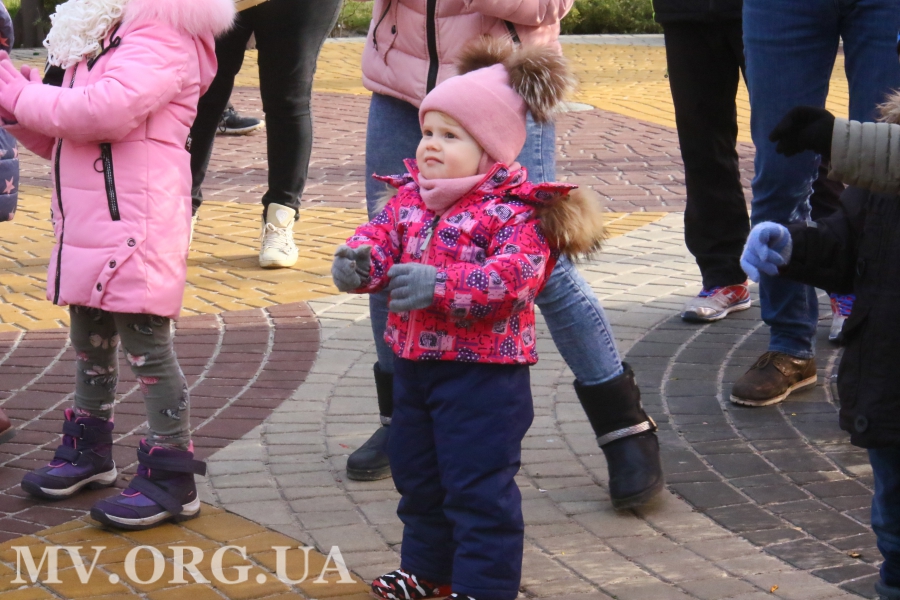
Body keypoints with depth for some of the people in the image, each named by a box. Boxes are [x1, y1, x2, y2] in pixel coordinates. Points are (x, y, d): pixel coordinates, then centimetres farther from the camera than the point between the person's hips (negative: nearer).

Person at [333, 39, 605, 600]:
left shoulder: (515, 212, -17)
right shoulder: (409, 198, 6)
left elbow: (513, 276, -29)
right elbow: (382, 237, 1)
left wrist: (439, 284, -39)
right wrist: (359, 261, -24)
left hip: (483, 370, -8)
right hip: (414, 363, 8)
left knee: (479, 484, -2)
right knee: (416, 473, 22)